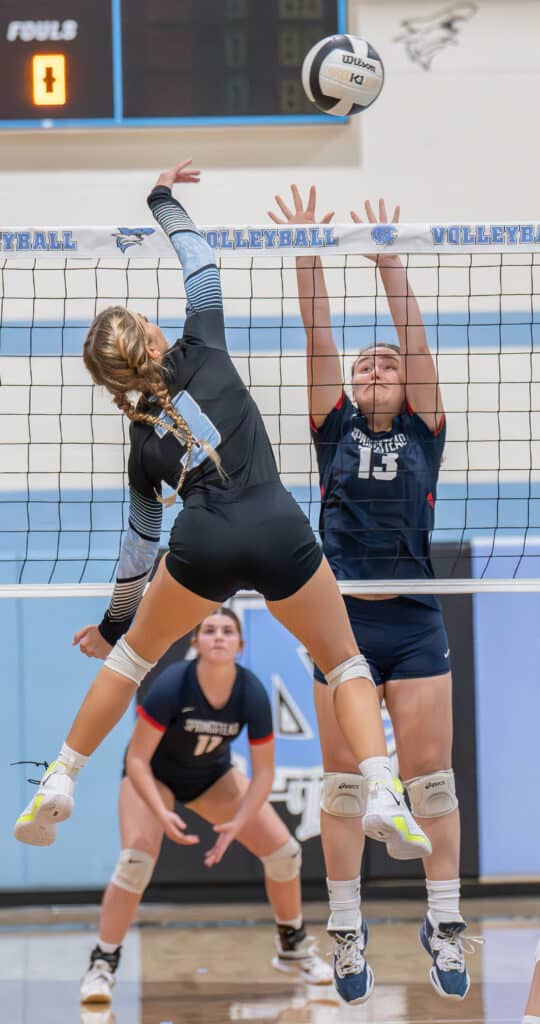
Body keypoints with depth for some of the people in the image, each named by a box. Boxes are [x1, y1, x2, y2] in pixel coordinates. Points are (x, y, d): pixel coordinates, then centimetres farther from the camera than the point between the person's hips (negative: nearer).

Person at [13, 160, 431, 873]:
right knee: (346, 665, 14)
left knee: (132, 654, 27)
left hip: (204, 544, 1)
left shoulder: (143, 438, 22)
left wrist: (114, 622, 40)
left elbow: (141, 539, 27)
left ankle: (58, 786, 22)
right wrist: (163, 201, 39)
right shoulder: (201, 355, 17)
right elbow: (203, 267, 27)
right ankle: (384, 796, -8)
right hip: (278, 527, -1)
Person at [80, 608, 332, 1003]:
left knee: (284, 851, -3)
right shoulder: (172, 685, -34)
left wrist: (236, 824, -31)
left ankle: (293, 948, 21)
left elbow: (263, 773, -18)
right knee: (137, 860, -27)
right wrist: (162, 814, -42)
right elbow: (137, 759, -29)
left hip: (213, 775, 4)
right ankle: (102, 965, -15)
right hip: (154, 776, -4)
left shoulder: (252, 693, -25)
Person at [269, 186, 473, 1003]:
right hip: (343, 622, 0)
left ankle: (444, 922, 8)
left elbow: (415, 341, 2)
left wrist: (388, 263, -4)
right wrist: (308, 257, -3)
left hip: (415, 624, 0)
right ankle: (346, 932, 9)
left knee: (432, 782, 0)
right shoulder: (336, 431, 10)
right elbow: (318, 339, 3)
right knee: (343, 785, 2)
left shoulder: (423, 433, 9)